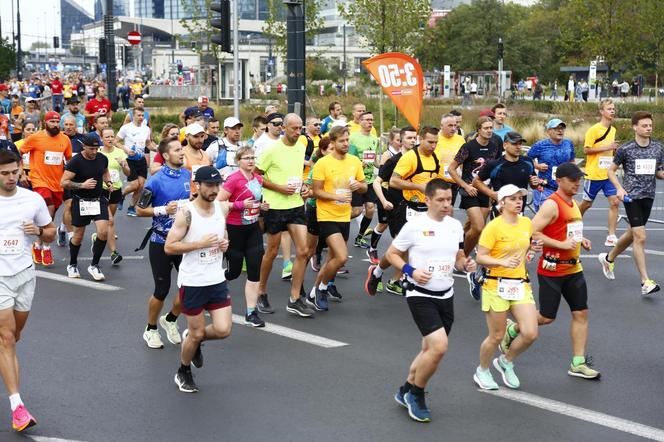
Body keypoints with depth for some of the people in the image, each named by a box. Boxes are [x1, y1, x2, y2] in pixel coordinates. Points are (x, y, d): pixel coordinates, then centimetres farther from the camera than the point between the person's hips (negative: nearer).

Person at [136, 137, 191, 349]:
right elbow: (139, 210, -9)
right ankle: (150, 330, 26)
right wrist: (164, 210, -20)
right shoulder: (156, 180, -13)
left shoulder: (189, 175, 3)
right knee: (162, 290, 4)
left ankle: (170, 320, 30)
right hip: (161, 242, -5)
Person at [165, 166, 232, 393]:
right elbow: (169, 247, -16)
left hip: (217, 279, 5)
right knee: (196, 334, 5)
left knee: (223, 330, -2)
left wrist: (225, 243, -2)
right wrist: (200, 243, -23)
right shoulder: (186, 213, -16)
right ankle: (183, 373, 31)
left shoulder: (222, 208, 1)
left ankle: (193, 340, 31)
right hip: (192, 281, -5)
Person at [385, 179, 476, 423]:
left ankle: (406, 391, 33)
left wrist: (466, 264, -6)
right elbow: (391, 254, -2)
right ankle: (416, 395, 4)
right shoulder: (414, 226, -11)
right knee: (439, 347, -18)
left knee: (430, 350, 13)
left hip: (446, 295, 6)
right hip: (420, 295, -6)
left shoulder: (455, 225, 5)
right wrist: (411, 271, -18)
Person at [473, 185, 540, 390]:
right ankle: (482, 372, 29)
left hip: (521, 285, 6)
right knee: (496, 336, 3)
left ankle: (506, 362, 23)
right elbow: (480, 257, -16)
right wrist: (503, 262, -27)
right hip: (496, 286, -6)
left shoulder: (527, 223, 6)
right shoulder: (494, 227, -13)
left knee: (530, 334, -5)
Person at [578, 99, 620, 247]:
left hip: (608, 174, 5)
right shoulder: (594, 129, -11)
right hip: (594, 174, -5)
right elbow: (586, 150, -14)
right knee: (587, 203, 8)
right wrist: (606, 148, -21)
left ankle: (611, 236, -5)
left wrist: (615, 149, 3)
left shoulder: (613, 130, 11)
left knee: (614, 202, -7)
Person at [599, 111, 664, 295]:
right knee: (640, 237, -11)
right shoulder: (625, 149, -6)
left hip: (648, 196, 5)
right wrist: (620, 188, -11)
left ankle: (608, 258, 43)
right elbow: (611, 171, 3)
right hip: (631, 196, -5)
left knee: (632, 234, 17)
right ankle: (645, 282, -9)